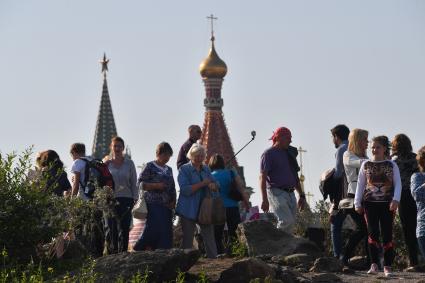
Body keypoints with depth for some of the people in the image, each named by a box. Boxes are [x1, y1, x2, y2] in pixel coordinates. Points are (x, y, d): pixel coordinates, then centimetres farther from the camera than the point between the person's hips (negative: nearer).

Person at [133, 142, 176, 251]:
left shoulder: (169, 169, 19)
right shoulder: (150, 166, 0)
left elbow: (172, 188, 23)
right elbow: (141, 183, -5)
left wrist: (173, 201, 7)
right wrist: (155, 186, -18)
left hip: (166, 205, 7)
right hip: (153, 204, -7)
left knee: (166, 231, 0)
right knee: (153, 229, -15)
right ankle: (138, 249, -4)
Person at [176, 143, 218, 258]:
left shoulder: (206, 169, 13)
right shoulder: (184, 170, -4)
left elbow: (215, 186, 16)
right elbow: (185, 189, -16)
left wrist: (212, 185, -9)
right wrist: (203, 184, -19)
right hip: (189, 210, -4)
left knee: (209, 238, 1)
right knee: (188, 240, 3)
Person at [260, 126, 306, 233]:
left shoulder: (289, 154, 21)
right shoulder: (269, 153, -3)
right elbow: (262, 177, -10)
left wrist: (301, 195, 23)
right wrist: (265, 199, -18)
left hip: (290, 194, 8)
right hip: (276, 192, -8)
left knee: (290, 225, 2)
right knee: (286, 221, -23)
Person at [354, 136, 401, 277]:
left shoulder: (392, 165, 6)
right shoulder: (366, 165, 10)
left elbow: (398, 183, 1)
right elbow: (360, 184, 11)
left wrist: (395, 200, -13)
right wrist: (357, 203, 5)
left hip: (387, 203, -1)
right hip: (370, 203, 1)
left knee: (387, 234, -3)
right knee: (373, 232, -7)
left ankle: (387, 266, 1)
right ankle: (374, 264, -7)